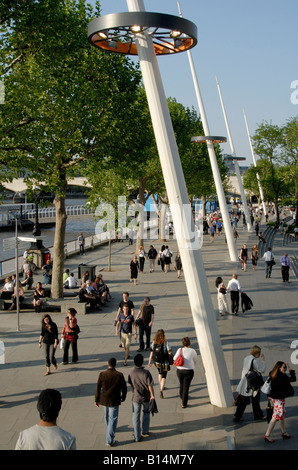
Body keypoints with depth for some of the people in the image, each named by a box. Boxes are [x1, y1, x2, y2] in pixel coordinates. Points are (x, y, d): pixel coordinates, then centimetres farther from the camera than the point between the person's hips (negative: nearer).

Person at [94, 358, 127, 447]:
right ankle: (109, 441, 6)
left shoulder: (102, 374, -12)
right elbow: (124, 388, -6)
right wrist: (123, 397, 12)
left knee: (107, 416, 28)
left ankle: (110, 429, 55)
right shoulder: (119, 375, -16)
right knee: (113, 419, 5)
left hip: (104, 400, 3)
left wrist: (96, 400, 7)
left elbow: (98, 388, -4)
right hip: (114, 401, -3)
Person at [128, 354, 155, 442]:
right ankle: (145, 431, 35)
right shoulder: (146, 372, -22)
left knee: (136, 416, 11)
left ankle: (137, 437, 14)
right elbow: (150, 385, -16)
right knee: (146, 412, 25)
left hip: (136, 397, 1)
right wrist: (152, 395, -1)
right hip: (146, 397, -1)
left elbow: (131, 384, 3)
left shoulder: (131, 372, -12)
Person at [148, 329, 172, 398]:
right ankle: (161, 389, -17)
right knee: (164, 376, 1)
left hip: (156, 362, 4)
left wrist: (149, 361, 2)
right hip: (164, 362, -4)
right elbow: (169, 351, -15)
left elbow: (151, 352, -3)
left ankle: (161, 387, 41)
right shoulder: (165, 342, -15)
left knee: (160, 373, 28)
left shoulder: (154, 342, -5)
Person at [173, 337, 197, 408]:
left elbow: (175, 359, 7)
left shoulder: (180, 350, -6)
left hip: (179, 370, 3)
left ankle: (182, 396, 48)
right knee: (186, 387, 6)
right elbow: (195, 359, 9)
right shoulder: (192, 351, -9)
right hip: (189, 371, -2)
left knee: (181, 385, 24)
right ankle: (184, 404, 9)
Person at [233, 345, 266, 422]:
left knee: (242, 400, 10)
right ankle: (258, 416, 24)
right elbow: (262, 370, -13)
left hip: (245, 383, 7)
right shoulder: (255, 361, -21)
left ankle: (237, 416, 10)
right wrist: (263, 360, -4)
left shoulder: (246, 358, 4)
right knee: (255, 400, 10)